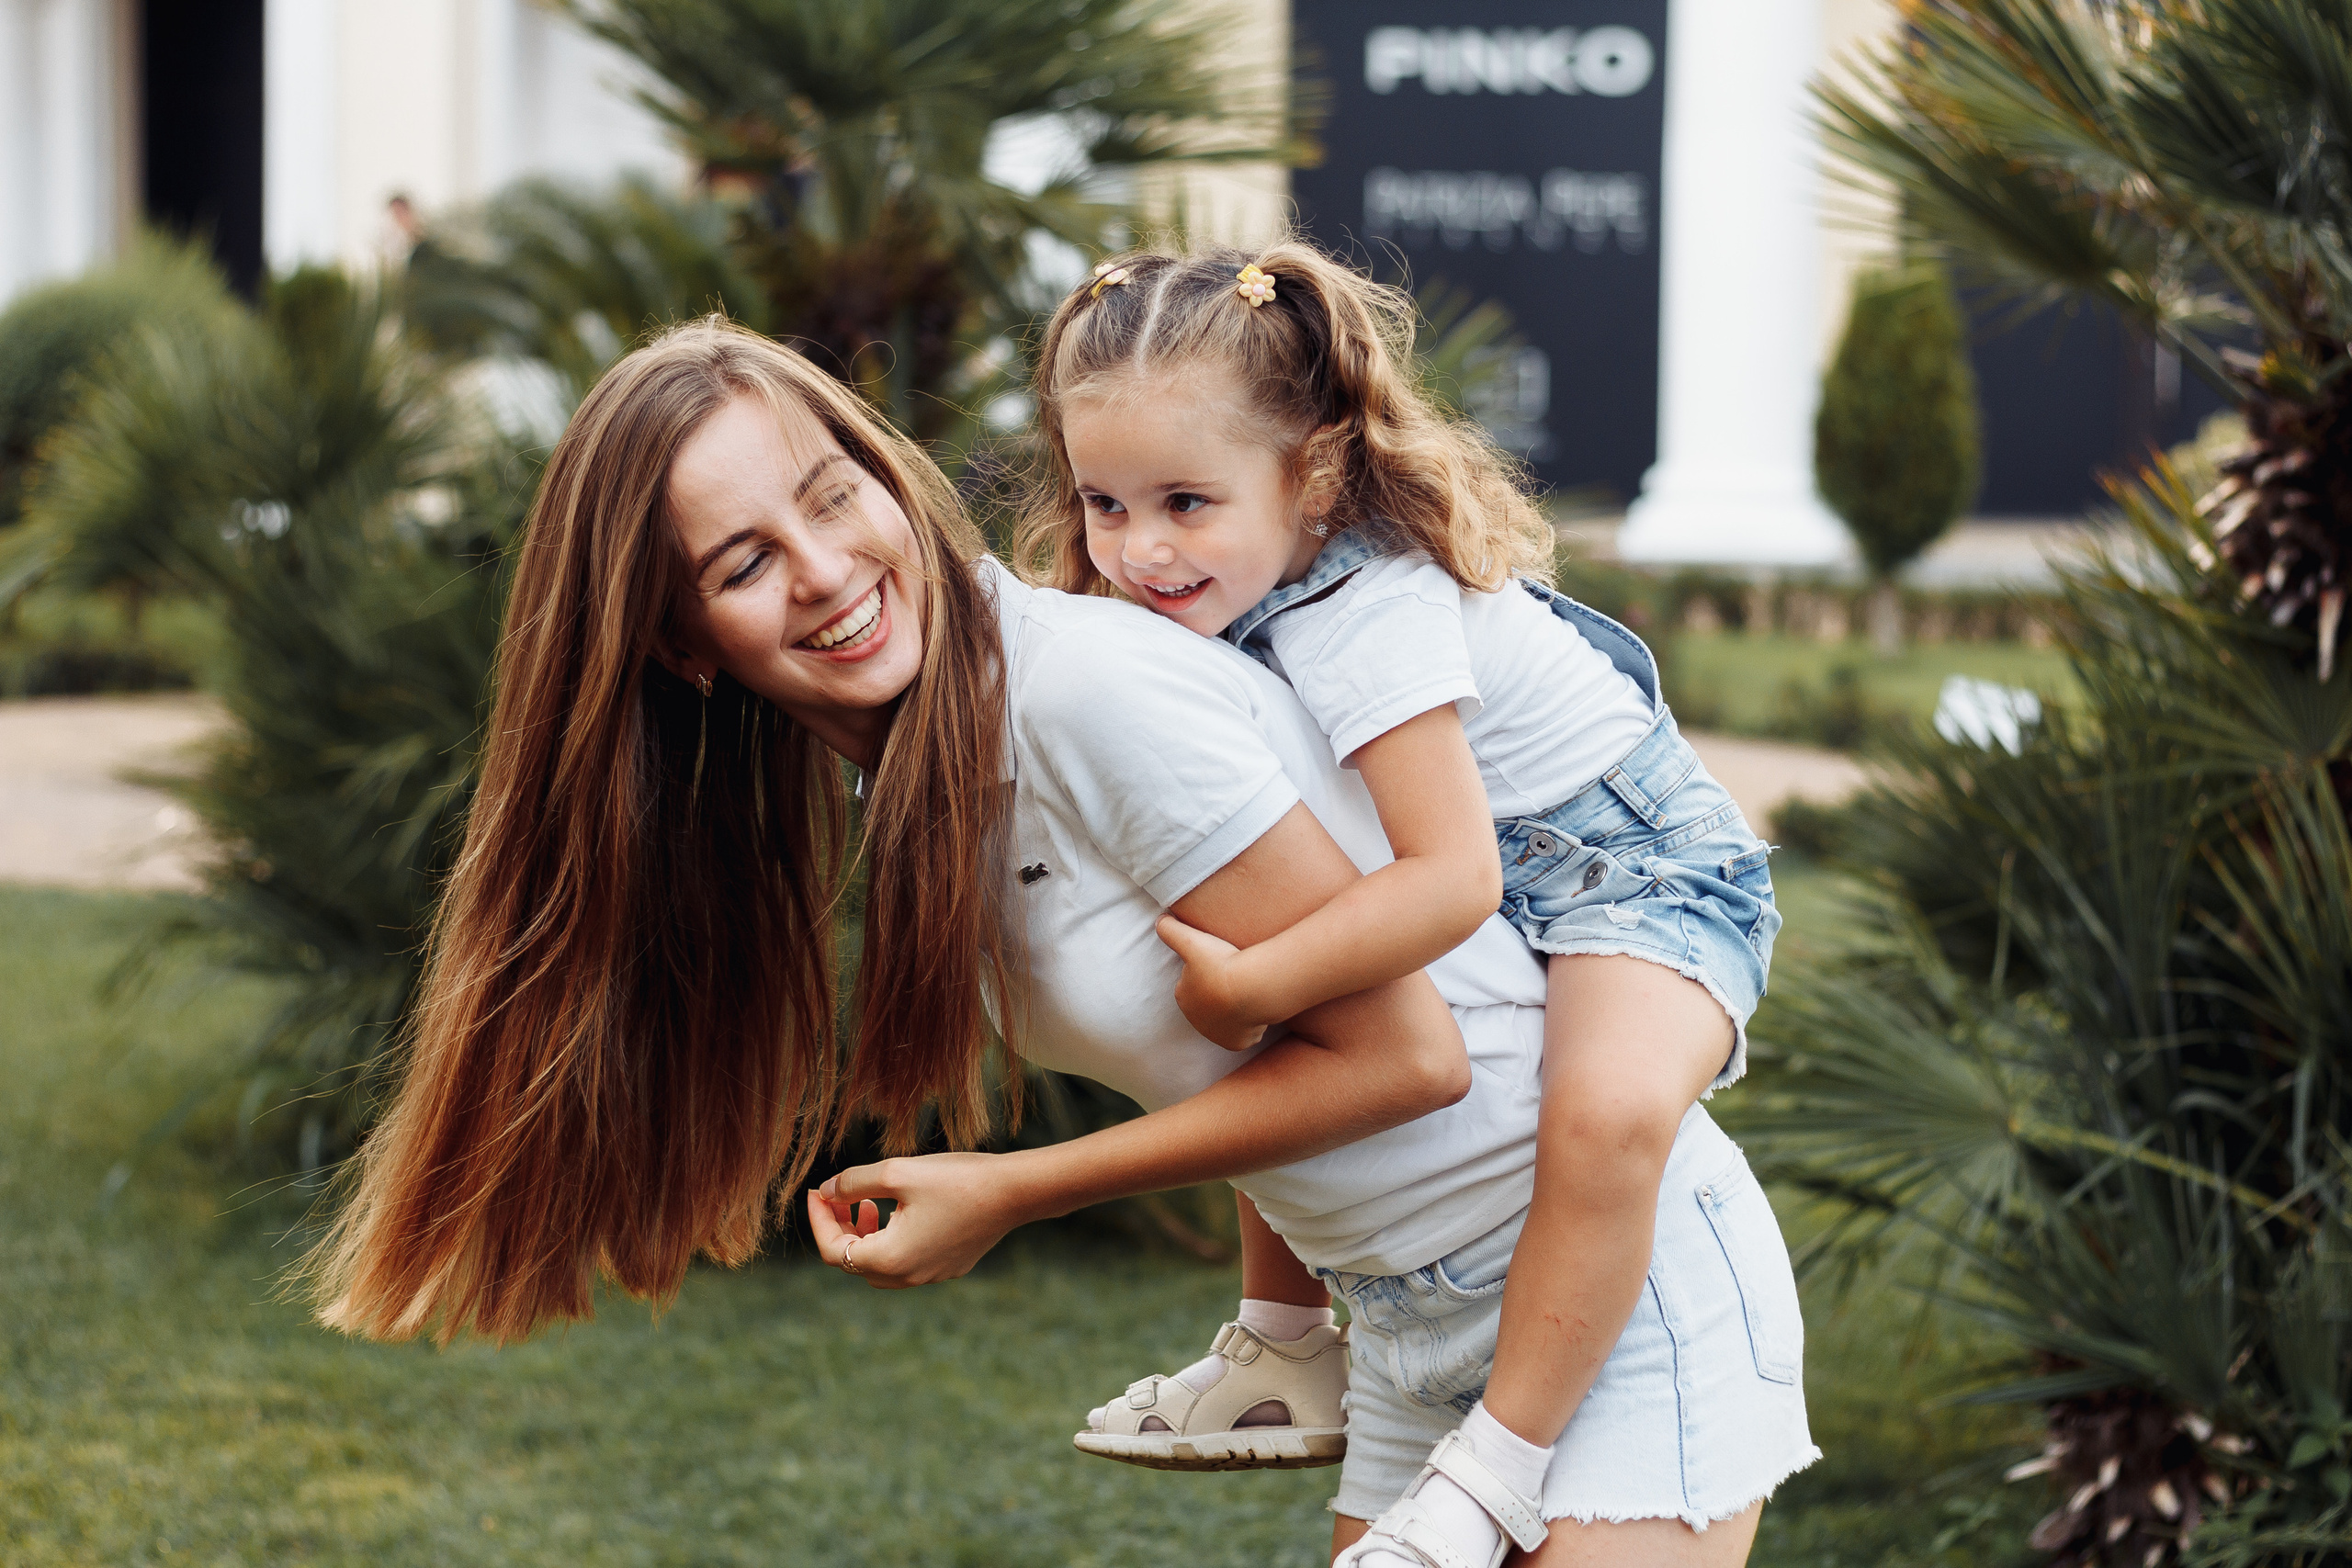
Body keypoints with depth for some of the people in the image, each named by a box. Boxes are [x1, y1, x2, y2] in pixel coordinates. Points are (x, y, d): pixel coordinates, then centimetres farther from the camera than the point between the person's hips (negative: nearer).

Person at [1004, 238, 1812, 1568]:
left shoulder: (1364, 620, -33)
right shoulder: (1243, 577, -6)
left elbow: (1452, 879, -40)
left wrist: (1256, 987, -39)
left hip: (1637, 864, -10)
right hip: (1499, 865, 10)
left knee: (1600, 1114, -36)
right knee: (1263, 1046, 18)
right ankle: (1288, 1349, 30)